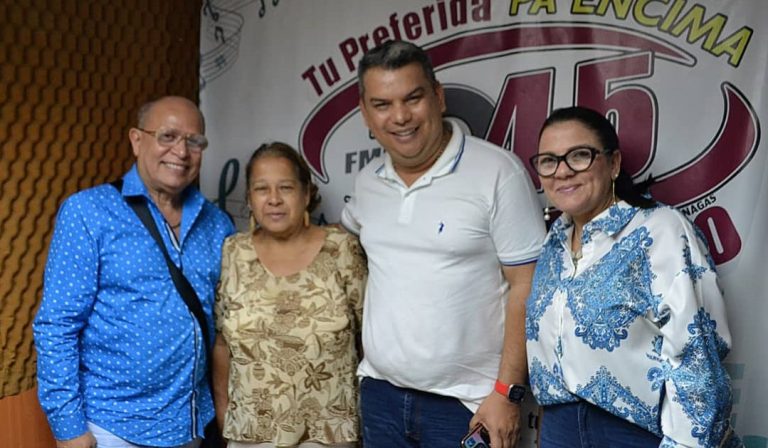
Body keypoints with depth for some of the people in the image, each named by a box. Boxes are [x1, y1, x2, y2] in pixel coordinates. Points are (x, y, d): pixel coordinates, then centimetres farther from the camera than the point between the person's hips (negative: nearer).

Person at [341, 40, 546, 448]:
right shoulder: (367, 182, 4)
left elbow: (525, 287, -11)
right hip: (379, 391, 5)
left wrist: (507, 391, -13)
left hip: (467, 401, -4)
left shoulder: (497, 172, -12)